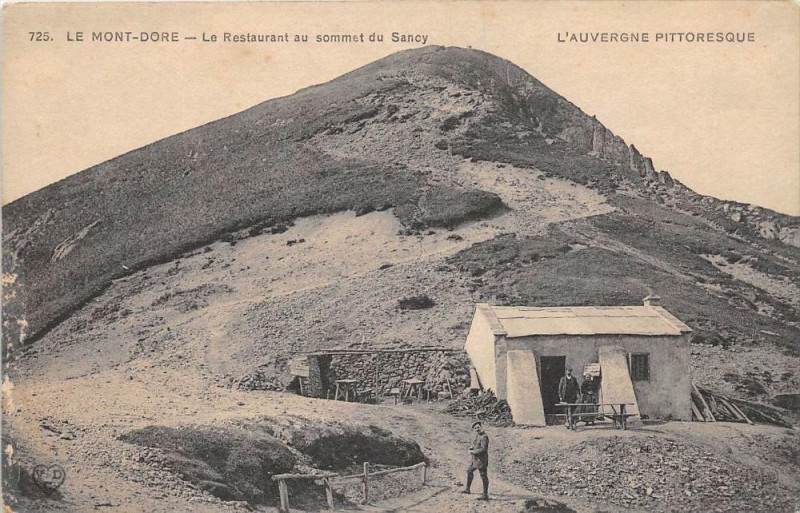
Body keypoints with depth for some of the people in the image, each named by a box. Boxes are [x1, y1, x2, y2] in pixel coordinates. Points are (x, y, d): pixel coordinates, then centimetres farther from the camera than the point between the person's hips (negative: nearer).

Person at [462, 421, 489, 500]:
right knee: (469, 471, 24)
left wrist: (472, 452, -17)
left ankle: (485, 495, -2)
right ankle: (467, 489, 40)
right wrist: (471, 447, -2)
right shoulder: (477, 435, 9)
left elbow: (483, 449, -27)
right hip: (475, 459, 11)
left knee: (483, 476, -6)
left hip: (481, 460, -11)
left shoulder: (484, 437, -21)